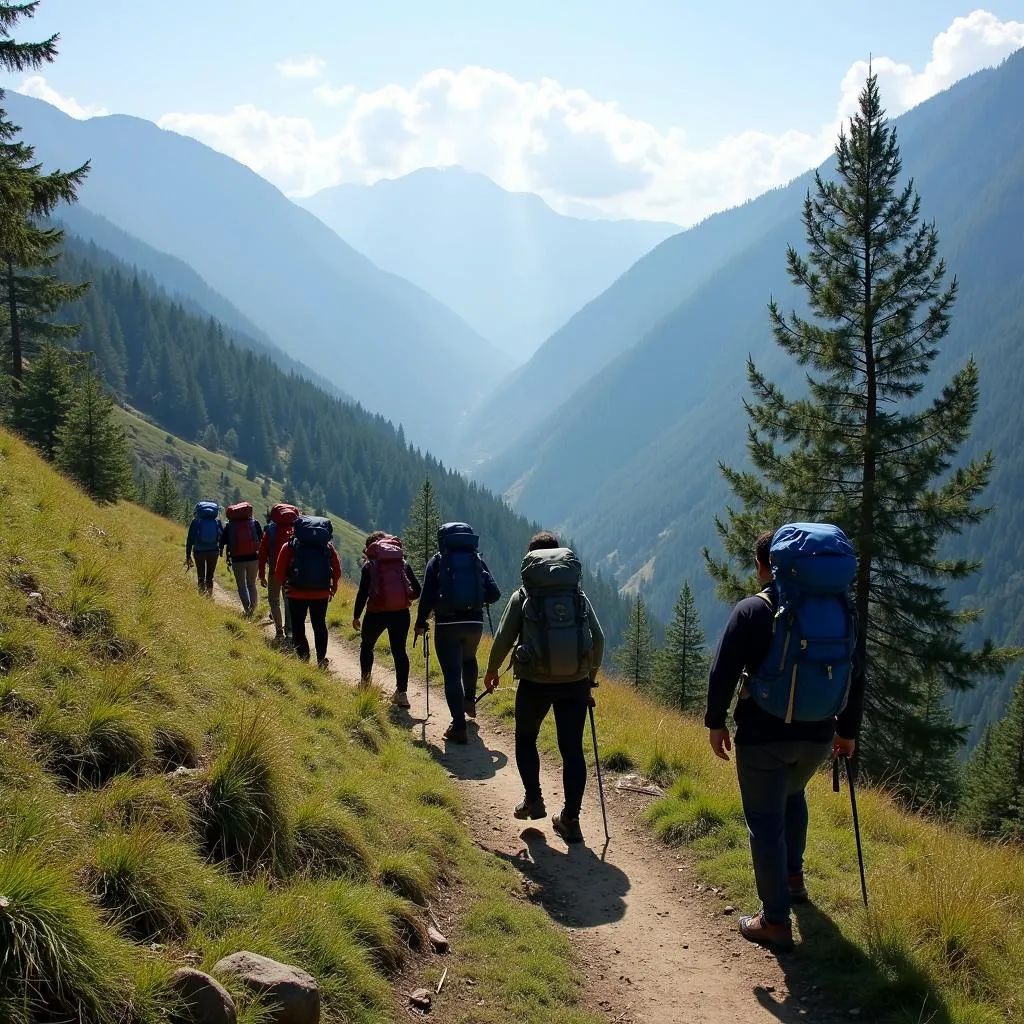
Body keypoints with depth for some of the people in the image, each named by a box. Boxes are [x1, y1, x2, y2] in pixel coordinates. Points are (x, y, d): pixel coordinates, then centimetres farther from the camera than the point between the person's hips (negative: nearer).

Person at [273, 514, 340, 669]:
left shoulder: (290, 546, -3)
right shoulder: (328, 546, 3)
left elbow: (279, 573, -5)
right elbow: (337, 571, 4)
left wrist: (286, 584, 14)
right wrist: (333, 587, 20)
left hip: (297, 594, -2)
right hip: (321, 594, 2)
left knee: (298, 627, 12)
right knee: (320, 625, 16)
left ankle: (303, 659, 9)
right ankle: (321, 660, 15)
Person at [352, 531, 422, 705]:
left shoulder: (369, 565, 2)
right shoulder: (403, 563, 11)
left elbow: (363, 592, -4)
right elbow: (417, 591, 7)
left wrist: (356, 616, 4)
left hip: (377, 612, -2)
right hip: (401, 612, 2)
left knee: (366, 646, 22)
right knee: (399, 650, 5)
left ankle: (365, 683, 26)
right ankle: (402, 693, -3)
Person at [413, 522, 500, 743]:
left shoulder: (438, 561, 0)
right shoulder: (478, 560, 6)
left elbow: (427, 595, -6)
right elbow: (494, 594, 0)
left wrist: (421, 622, 6)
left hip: (447, 624, -3)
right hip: (474, 622, 3)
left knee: (452, 675, 0)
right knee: (469, 659, 34)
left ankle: (459, 727, -6)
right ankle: (470, 702, 42)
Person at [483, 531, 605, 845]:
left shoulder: (523, 595, 1)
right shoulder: (579, 594, 8)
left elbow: (504, 638, -1)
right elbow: (598, 638, 8)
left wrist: (492, 670, 16)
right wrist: (592, 673, 22)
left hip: (535, 681, -2)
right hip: (575, 681, 2)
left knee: (525, 739, 22)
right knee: (572, 749, 7)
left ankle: (533, 799, 15)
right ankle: (570, 820, 6)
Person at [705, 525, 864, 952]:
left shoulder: (753, 610, -11)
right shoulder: (840, 609, 2)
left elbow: (723, 672, -12)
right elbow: (856, 675, 9)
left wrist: (715, 722, 1)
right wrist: (848, 730, 18)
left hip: (762, 736, -5)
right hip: (818, 736, 5)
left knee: (766, 823, 4)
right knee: (792, 794, 33)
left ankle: (775, 921, 6)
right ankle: (793, 877, 39)